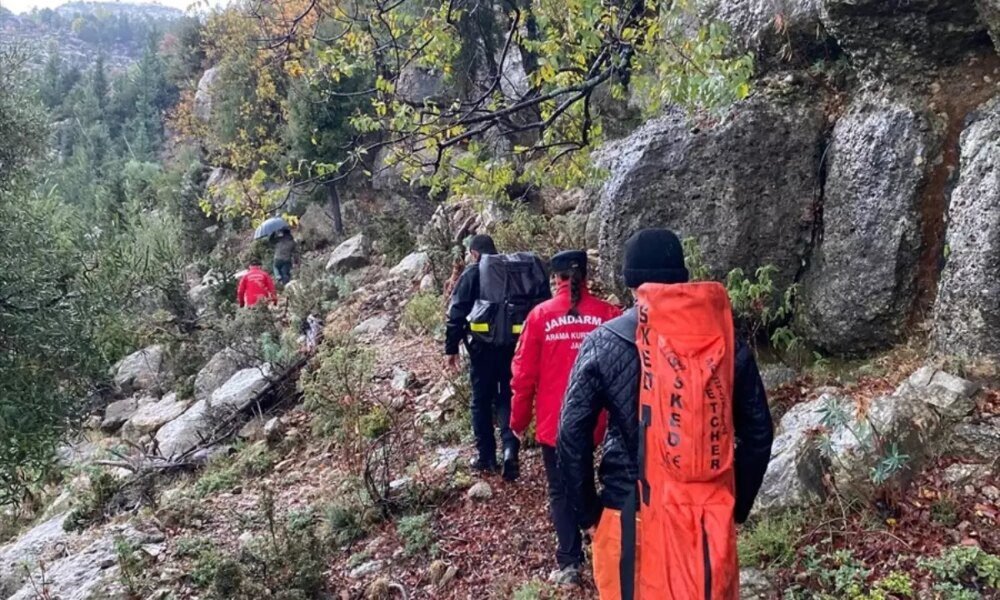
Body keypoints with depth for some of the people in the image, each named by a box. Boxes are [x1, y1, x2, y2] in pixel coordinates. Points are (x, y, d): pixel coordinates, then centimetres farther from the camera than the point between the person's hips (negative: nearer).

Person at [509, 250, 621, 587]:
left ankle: (569, 565, 15)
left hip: (554, 423, -1)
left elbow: (524, 374, -5)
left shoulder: (540, 315, -7)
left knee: (561, 491, 12)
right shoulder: (608, 314, -5)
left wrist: (519, 420, 7)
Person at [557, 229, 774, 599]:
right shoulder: (724, 340, -3)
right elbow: (758, 433, 2)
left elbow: (572, 436, -9)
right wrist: (737, 507, 12)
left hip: (630, 514, -2)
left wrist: (587, 512, 2)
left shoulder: (603, 343, -9)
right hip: (708, 515, 2)